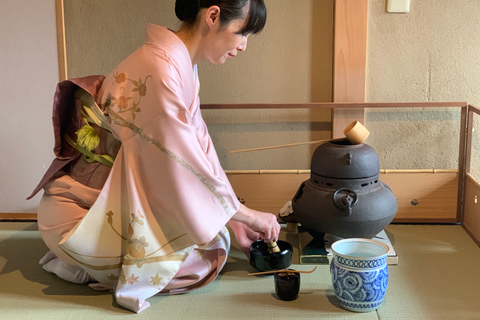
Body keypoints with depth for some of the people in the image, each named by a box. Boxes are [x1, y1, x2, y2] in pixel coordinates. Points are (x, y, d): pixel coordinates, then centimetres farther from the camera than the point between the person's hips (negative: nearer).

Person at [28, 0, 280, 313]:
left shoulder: (183, 67, 5)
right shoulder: (158, 70, -27)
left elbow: (199, 146, 6)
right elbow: (184, 166, -25)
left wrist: (235, 220, 3)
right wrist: (246, 214, -12)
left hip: (124, 199, 10)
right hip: (80, 209, -10)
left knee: (215, 236, 3)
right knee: (208, 259, -16)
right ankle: (84, 265, -1)